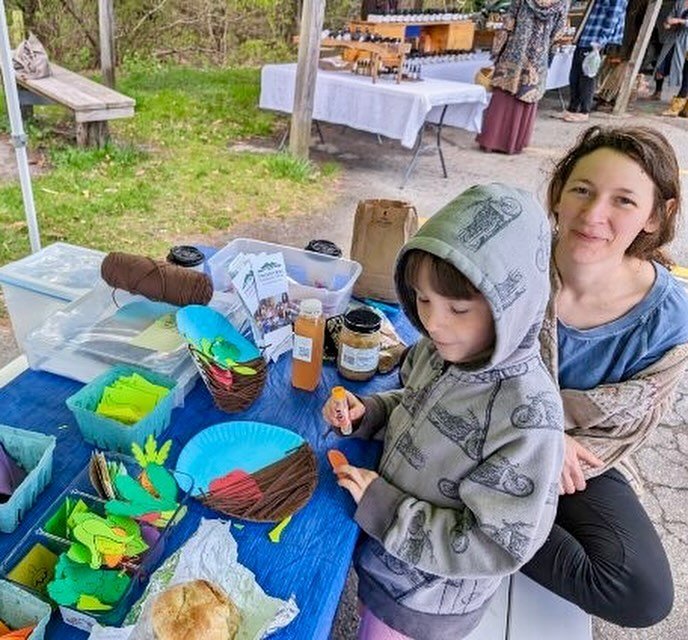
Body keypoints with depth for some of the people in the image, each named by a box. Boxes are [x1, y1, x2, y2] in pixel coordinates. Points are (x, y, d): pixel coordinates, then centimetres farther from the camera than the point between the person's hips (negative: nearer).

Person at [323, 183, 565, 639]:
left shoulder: (528, 417, -33)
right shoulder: (441, 347, -13)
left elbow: (498, 547, -26)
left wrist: (381, 506, -25)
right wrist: (369, 412, -12)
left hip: (425, 601, -5)